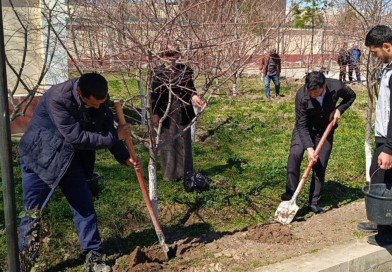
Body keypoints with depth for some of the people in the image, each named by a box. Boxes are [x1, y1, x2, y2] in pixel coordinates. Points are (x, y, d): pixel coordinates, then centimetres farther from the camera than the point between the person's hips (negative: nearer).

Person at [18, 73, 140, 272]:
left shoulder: (100, 100, -13)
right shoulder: (57, 98, -33)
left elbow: (107, 130, -1)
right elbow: (76, 137, -33)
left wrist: (125, 158, -9)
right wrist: (114, 137, -25)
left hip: (71, 159, 5)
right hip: (40, 157, -5)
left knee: (84, 206, 3)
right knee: (33, 211, 3)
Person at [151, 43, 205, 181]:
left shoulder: (185, 70, 1)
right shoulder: (157, 72, -4)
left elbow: (190, 88, 7)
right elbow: (154, 95, -3)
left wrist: (194, 96, -16)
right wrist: (154, 114, -7)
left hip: (183, 113, 2)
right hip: (165, 114, -2)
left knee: (184, 142, 10)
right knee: (167, 143, 8)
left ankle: (185, 172, 23)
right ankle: (170, 173, 21)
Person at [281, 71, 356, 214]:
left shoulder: (336, 87, -26)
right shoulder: (301, 95, -29)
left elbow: (351, 96, -1)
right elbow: (302, 125, -23)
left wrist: (339, 109, -18)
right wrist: (309, 147, -31)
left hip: (325, 130, 1)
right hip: (305, 128, -1)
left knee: (320, 166, 1)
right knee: (295, 154, -27)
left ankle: (314, 202, 15)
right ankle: (291, 192, -17)